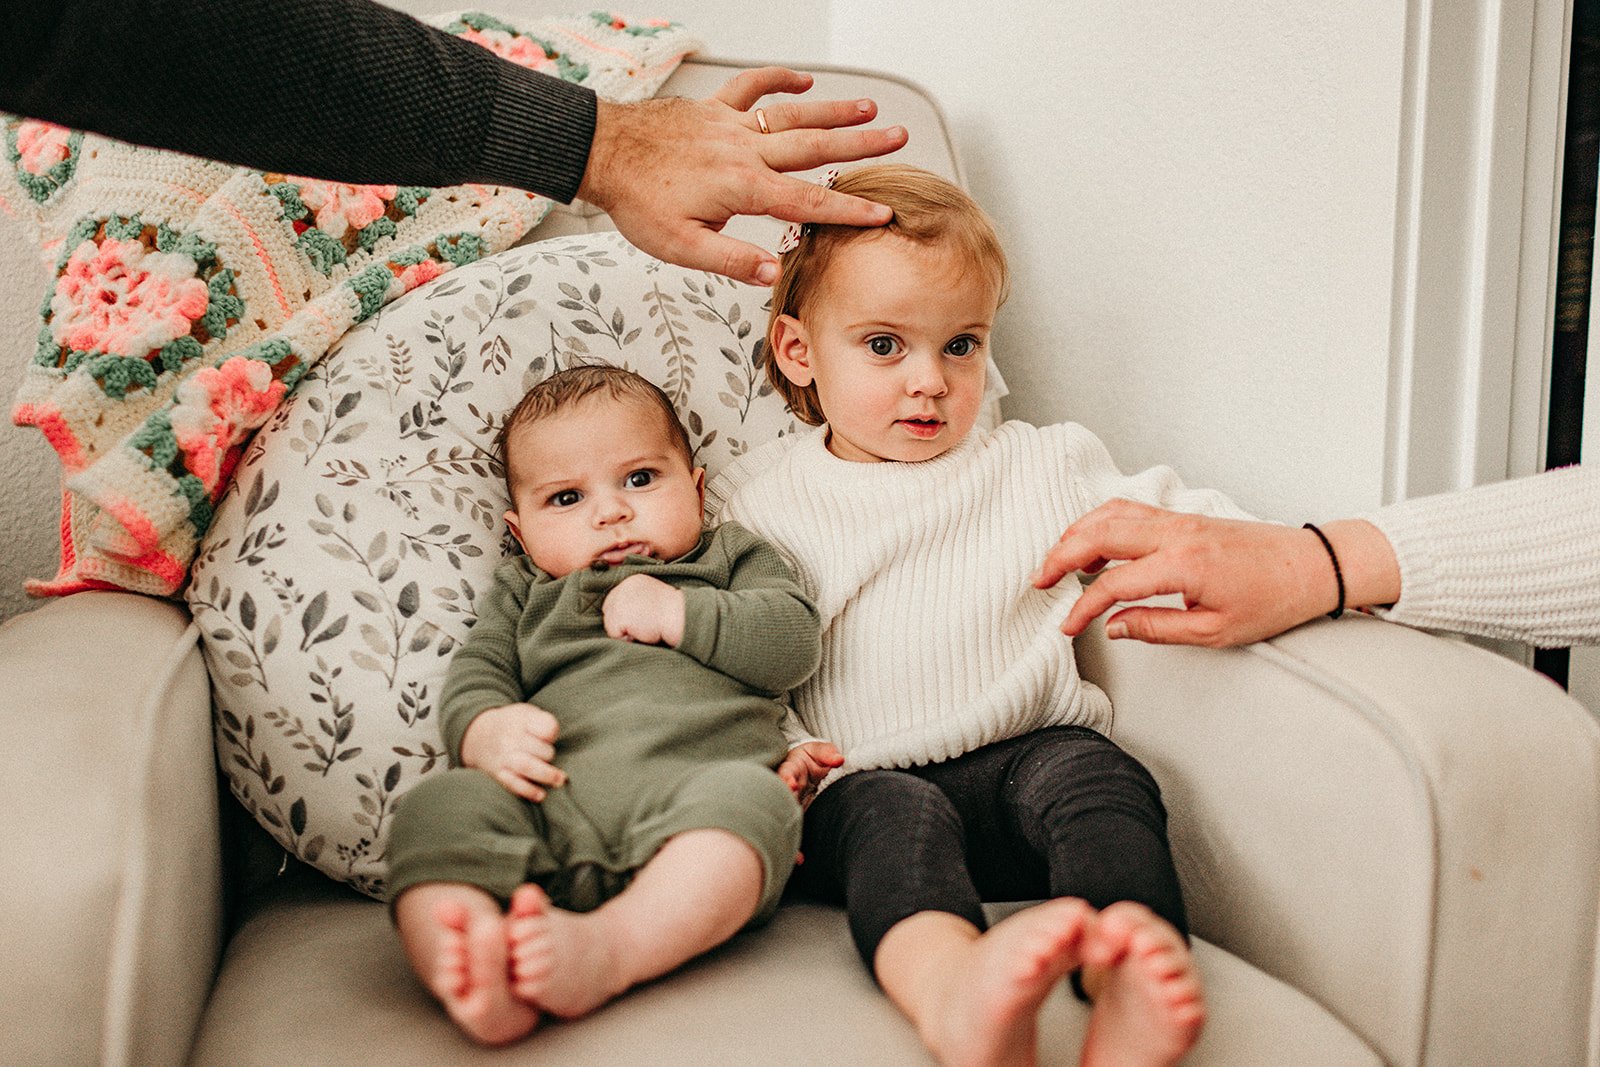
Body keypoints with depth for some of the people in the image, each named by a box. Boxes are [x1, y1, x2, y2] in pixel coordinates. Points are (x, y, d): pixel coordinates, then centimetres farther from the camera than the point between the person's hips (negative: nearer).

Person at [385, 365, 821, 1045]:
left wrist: (678, 613, 1)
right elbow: (473, 675, 15)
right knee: (440, 805, -27)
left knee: (749, 797, -34)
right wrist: (484, 729, -9)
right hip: (545, 809, 2)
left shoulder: (731, 556, 28)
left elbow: (794, 644, 12)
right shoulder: (523, 592, 31)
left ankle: (609, 947, -52)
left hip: (686, 793, -1)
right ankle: (472, 979, -51)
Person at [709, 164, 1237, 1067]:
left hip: (1024, 753, 2)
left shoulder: (1041, 467, 16)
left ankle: (1132, 965, -58)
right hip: (861, 779, -1)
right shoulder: (751, 500, 11)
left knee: (1098, 774, -30)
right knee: (894, 815, -35)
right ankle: (951, 987, -65)